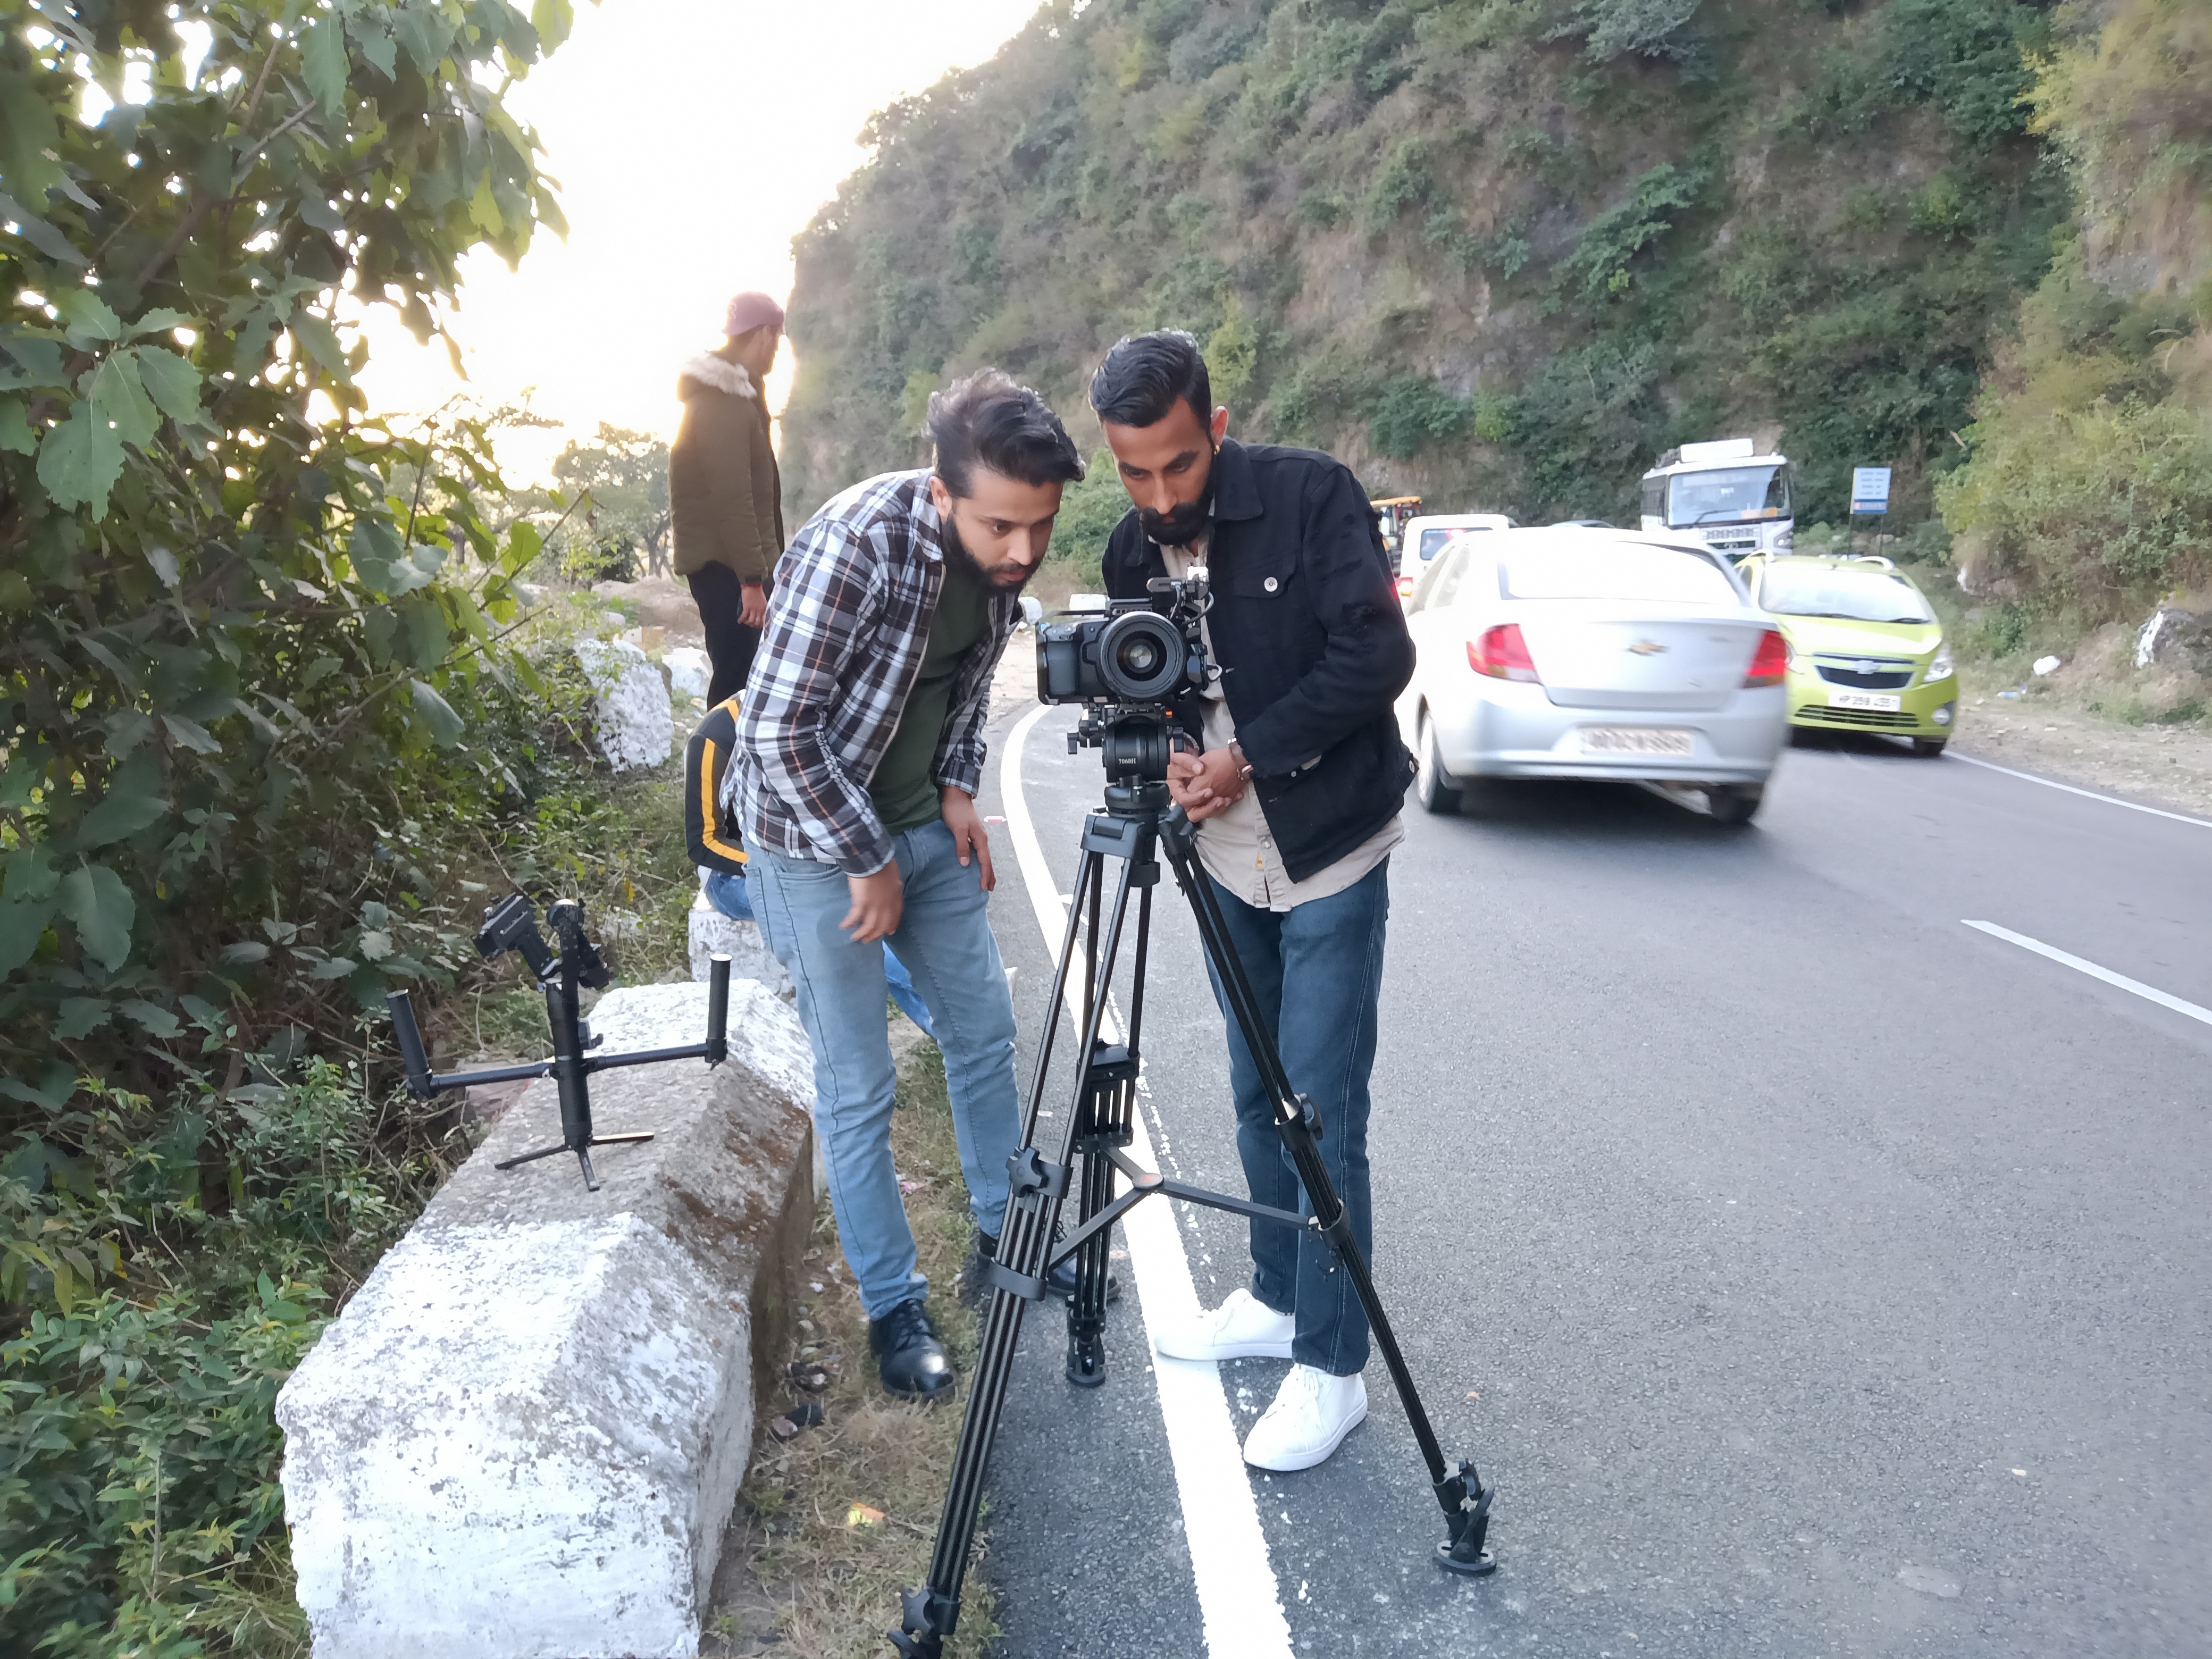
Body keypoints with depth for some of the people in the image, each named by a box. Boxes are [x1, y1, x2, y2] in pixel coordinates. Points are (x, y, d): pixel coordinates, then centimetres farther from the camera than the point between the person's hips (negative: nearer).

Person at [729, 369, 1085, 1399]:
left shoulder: (1006, 551, -7)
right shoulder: (855, 546, -29)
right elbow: (781, 731, -26)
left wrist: (959, 788, 1)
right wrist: (870, 862, -18)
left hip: (924, 822, 7)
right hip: (814, 840, -7)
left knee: (984, 1030, 16)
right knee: (857, 1090, 0)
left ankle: (1006, 1235, 36)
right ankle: (894, 1311, 17)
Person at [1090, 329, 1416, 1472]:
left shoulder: (1310, 495, -13)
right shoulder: (1133, 550, 3)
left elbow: (1378, 655, -18)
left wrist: (1250, 756, -19)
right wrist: (1171, 757, -11)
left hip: (1330, 856, -6)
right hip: (1228, 861, 6)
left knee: (1321, 1113, -4)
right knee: (1257, 1101, 15)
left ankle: (1332, 1367, 10)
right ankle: (1277, 1301, 33)